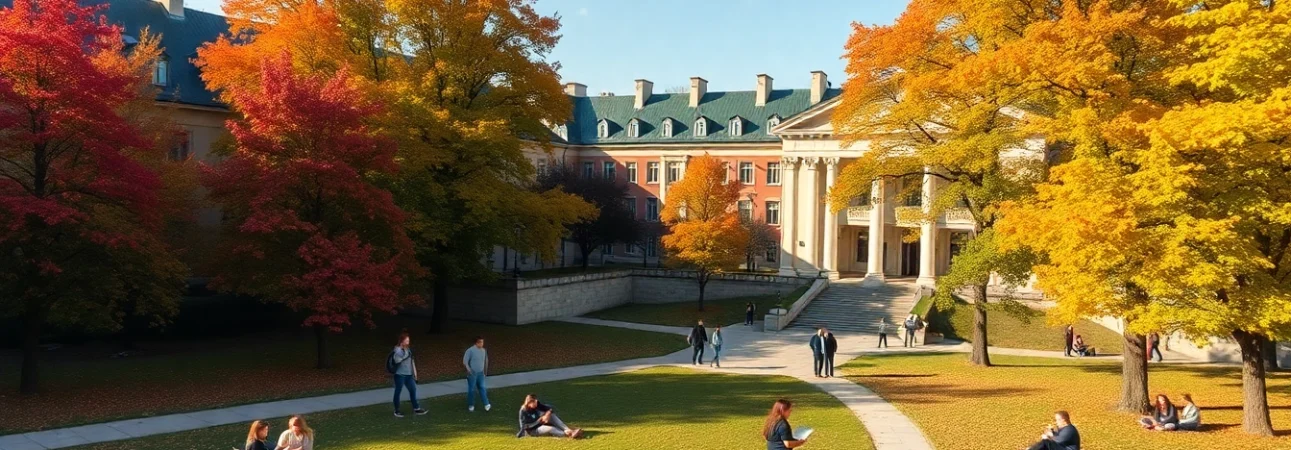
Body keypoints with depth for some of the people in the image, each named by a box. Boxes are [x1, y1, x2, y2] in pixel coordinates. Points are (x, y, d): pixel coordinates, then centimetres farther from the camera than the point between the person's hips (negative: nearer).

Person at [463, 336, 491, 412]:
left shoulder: (484, 350, 2)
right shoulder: (470, 350, -16)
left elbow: (485, 361, 16)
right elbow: (465, 361, -14)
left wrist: (485, 371, 18)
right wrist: (469, 369, -21)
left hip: (480, 373, 4)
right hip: (472, 374, -4)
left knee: (483, 388, 3)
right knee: (471, 389, 5)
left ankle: (486, 405, 4)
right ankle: (471, 406, 18)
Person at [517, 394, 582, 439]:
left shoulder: (537, 405, -2)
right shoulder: (523, 412, -18)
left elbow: (551, 409, -4)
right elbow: (528, 426, -24)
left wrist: (548, 413, -27)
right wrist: (540, 420, -27)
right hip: (531, 431, -6)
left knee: (552, 415, -18)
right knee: (550, 429, -32)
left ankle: (568, 430, -33)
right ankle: (569, 435, -53)